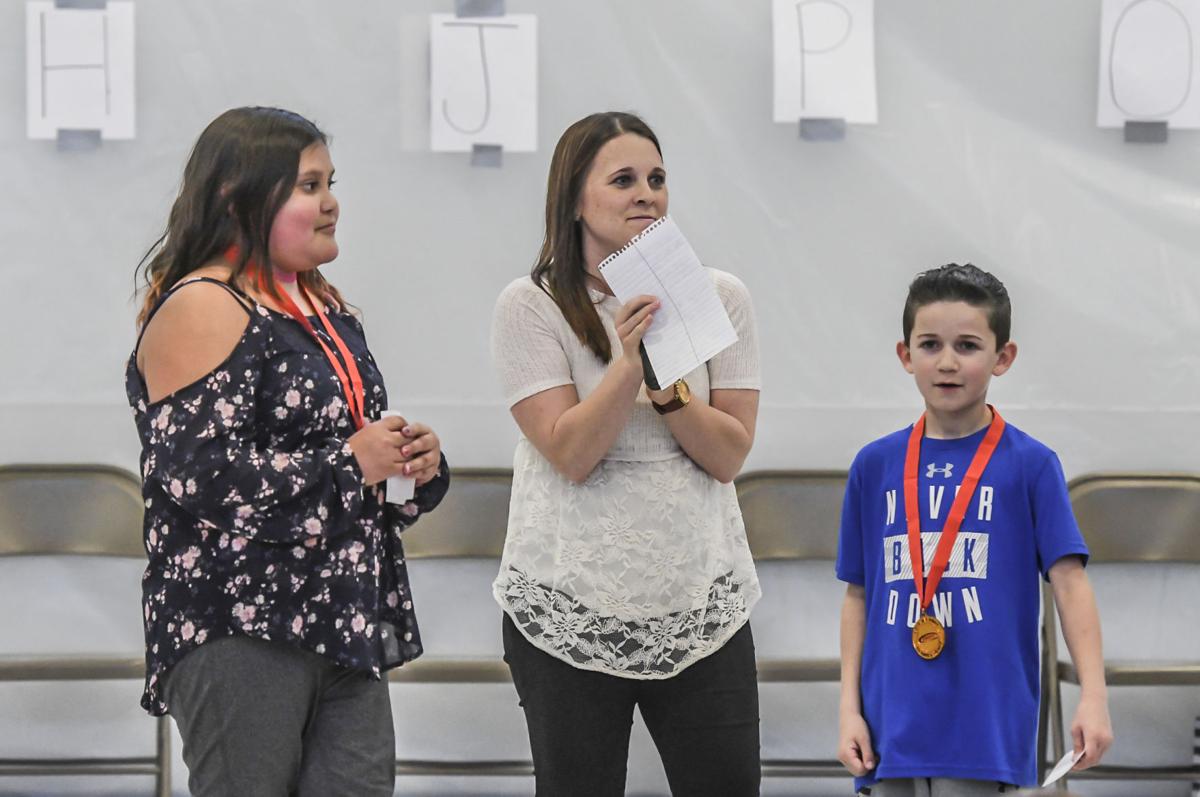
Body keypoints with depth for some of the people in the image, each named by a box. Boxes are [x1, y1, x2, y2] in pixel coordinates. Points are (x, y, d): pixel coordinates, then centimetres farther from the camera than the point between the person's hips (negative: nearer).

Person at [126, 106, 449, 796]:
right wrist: (348, 465, -15)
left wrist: (413, 461, 8)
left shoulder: (323, 306, 18)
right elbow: (191, 475, -22)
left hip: (345, 622, 8)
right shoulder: (201, 310, -11)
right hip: (239, 629, -8)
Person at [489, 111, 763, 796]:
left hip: (702, 604, 2)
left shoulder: (719, 298, 4)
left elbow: (729, 455, -1)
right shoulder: (532, 307, -4)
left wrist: (668, 388, -17)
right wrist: (631, 361, -23)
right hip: (568, 611, -2)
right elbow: (571, 454, -12)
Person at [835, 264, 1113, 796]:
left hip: (985, 730, -3)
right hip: (892, 727, 3)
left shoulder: (1029, 464, 0)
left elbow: (1070, 582, -4)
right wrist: (850, 706, 7)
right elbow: (858, 595, 13)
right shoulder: (874, 467, 9)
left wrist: (1094, 697, -13)